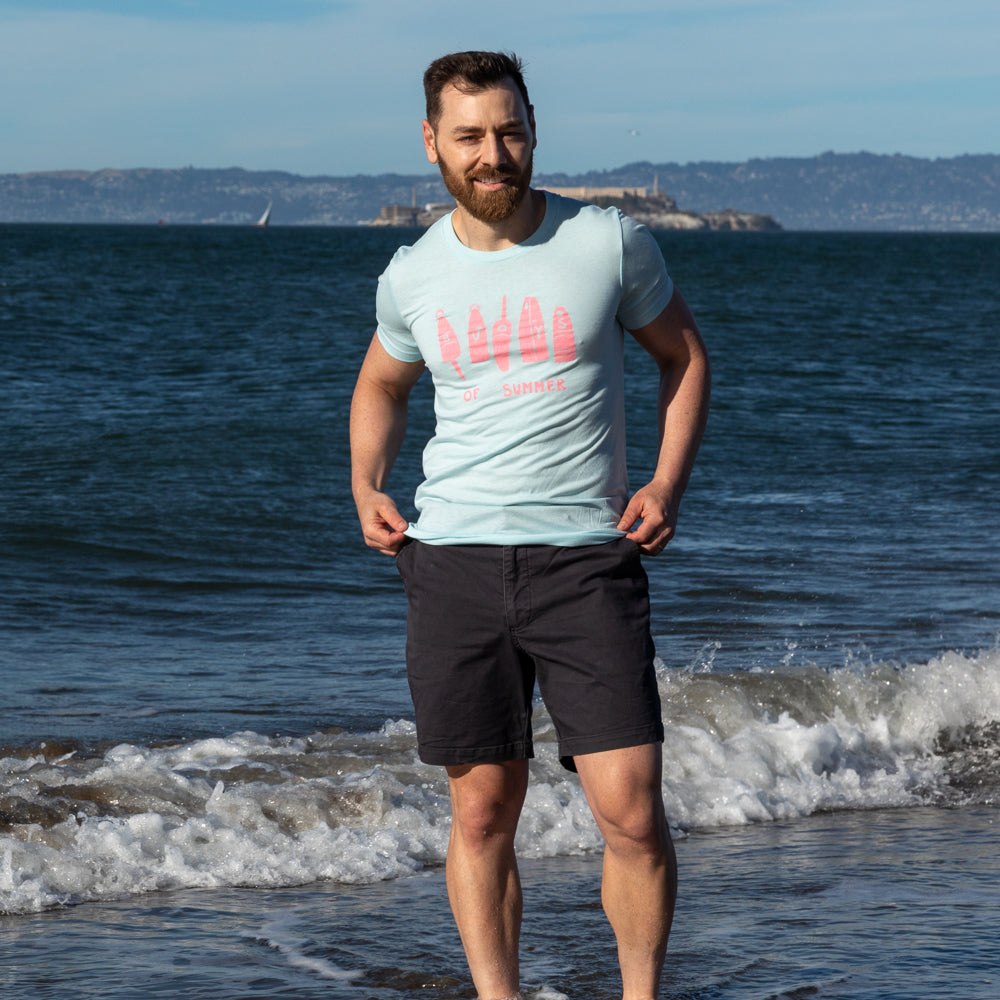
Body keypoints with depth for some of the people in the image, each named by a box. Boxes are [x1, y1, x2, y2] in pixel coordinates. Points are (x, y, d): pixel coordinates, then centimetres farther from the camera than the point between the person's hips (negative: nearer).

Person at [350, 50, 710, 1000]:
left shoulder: (609, 242, -1)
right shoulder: (412, 276, 6)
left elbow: (683, 354, 13)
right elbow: (381, 386, 25)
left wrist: (667, 483, -1)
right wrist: (366, 486, 6)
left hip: (587, 556, -2)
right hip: (454, 558, 2)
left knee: (631, 811, -8)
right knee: (482, 810, 4)